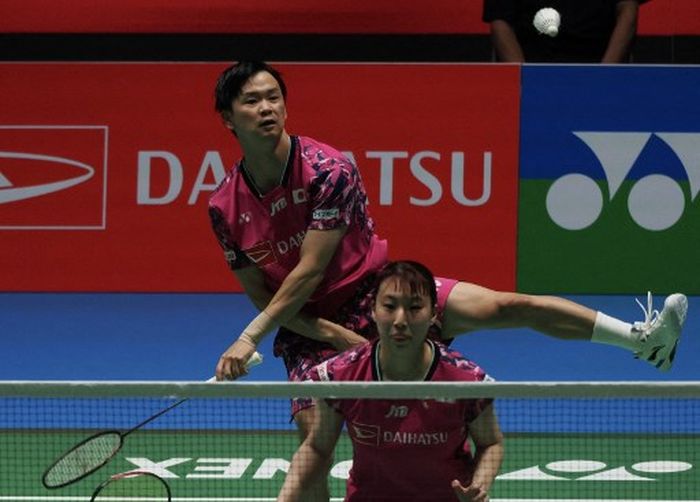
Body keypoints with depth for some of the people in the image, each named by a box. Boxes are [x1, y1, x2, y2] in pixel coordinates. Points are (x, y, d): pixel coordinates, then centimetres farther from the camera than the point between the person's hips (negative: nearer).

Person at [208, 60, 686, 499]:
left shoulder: (327, 168, -18)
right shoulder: (225, 207, -7)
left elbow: (310, 272, -19)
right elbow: (259, 294, -2)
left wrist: (250, 338, -23)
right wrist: (329, 334, -17)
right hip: (309, 330, 2)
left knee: (505, 306, -17)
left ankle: (642, 337, -17)